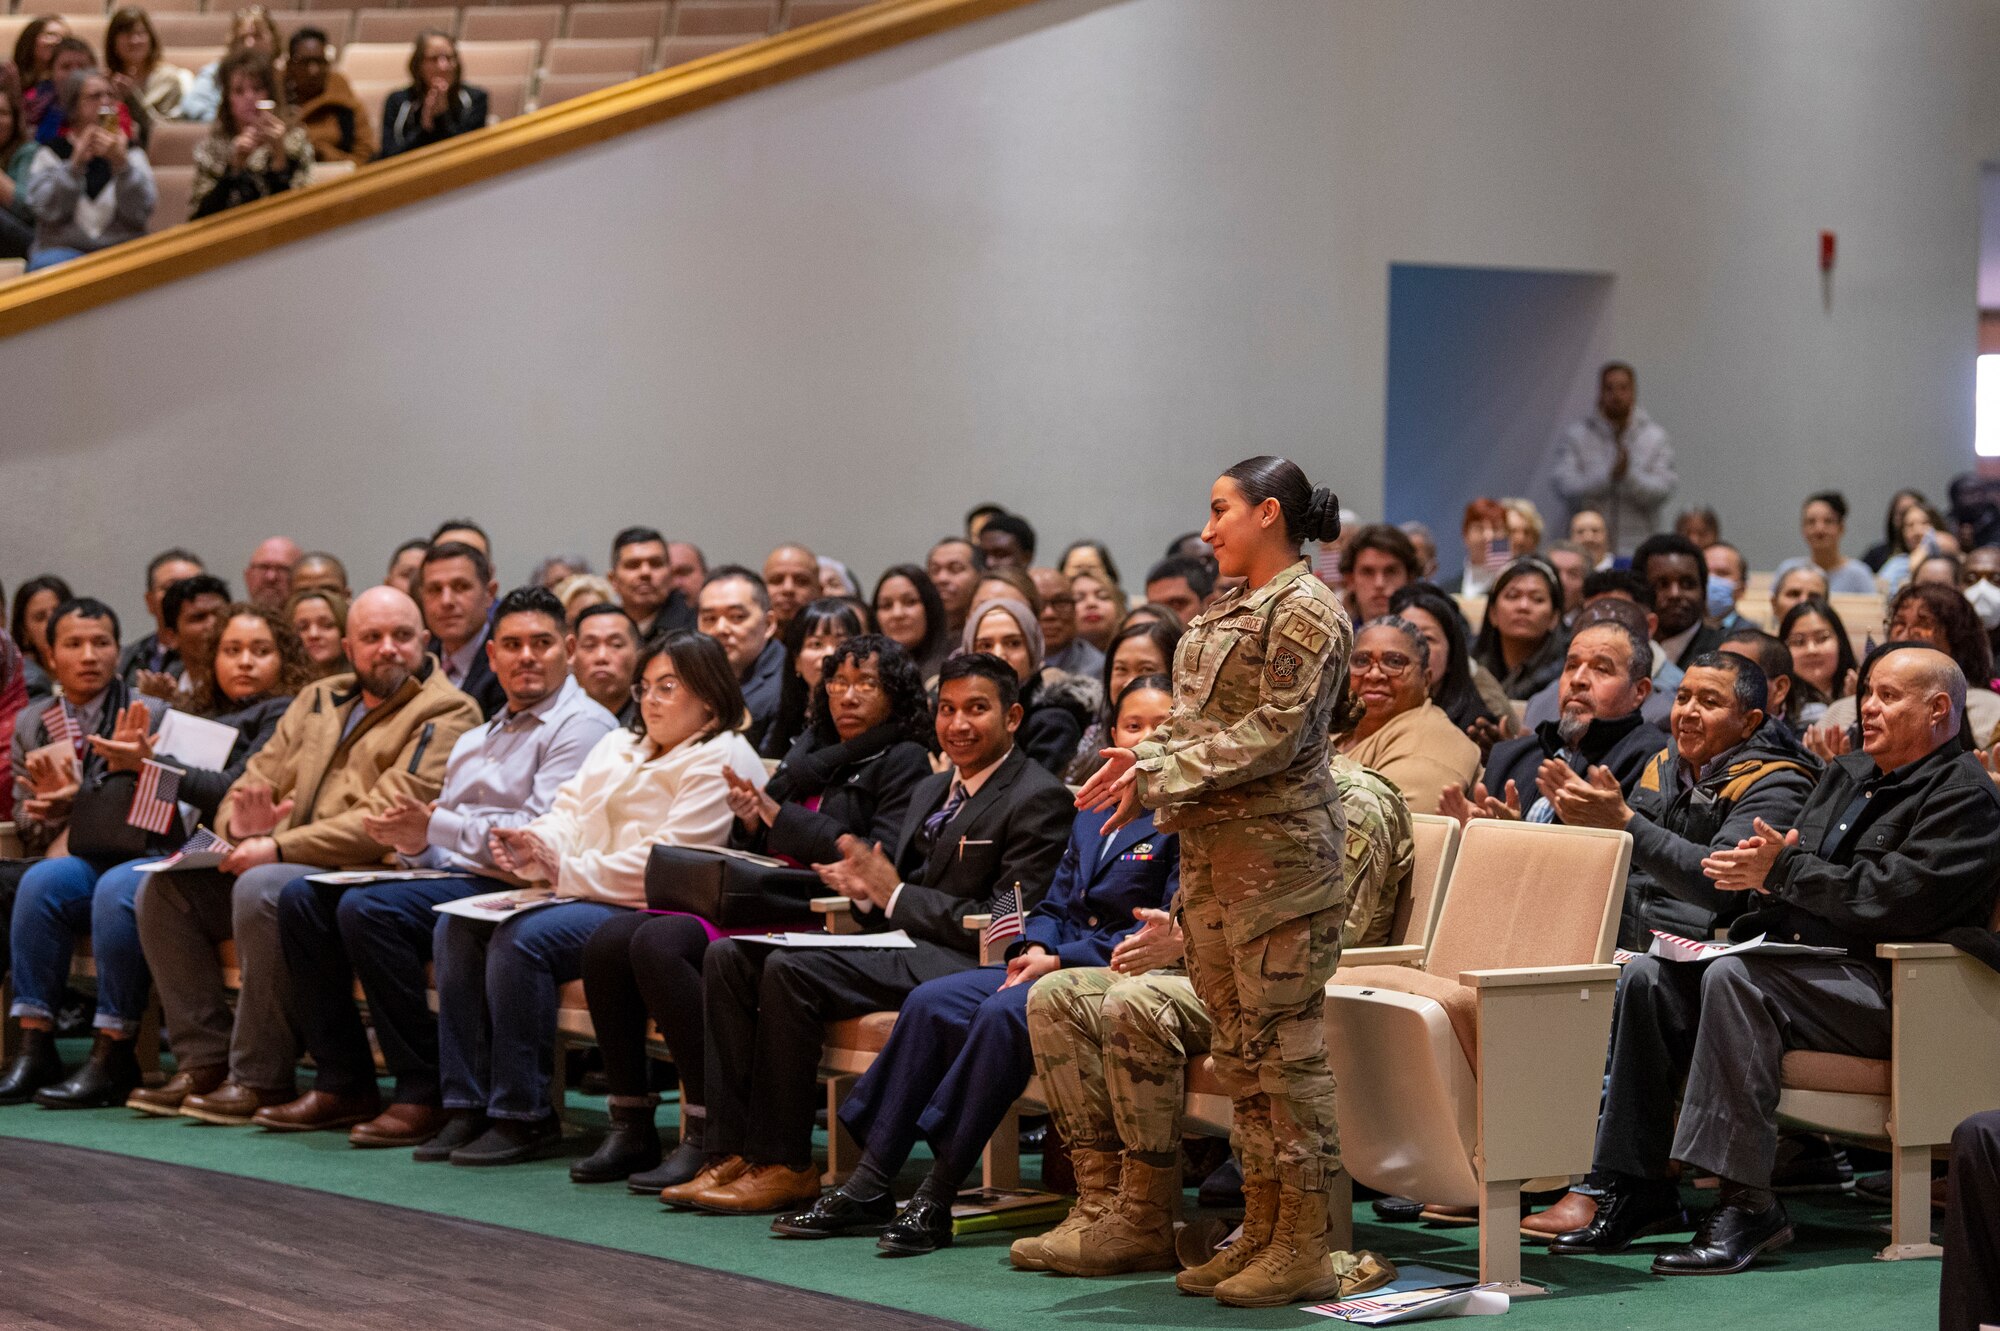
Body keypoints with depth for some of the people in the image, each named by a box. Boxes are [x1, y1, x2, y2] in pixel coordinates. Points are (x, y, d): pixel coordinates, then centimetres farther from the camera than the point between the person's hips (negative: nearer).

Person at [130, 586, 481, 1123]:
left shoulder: (446, 715, -5)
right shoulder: (318, 701, 20)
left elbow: (386, 821, -17)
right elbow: (256, 781, 19)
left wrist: (279, 847, -20)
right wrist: (242, 824, -8)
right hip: (287, 865, 8)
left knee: (260, 890, -33)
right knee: (165, 887, -8)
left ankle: (261, 1079, -24)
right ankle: (205, 1059, -5)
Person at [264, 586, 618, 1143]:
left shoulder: (581, 726, -4)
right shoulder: (476, 738, 25)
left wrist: (435, 828, -16)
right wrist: (412, 841, -4)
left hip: (509, 887, -9)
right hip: (449, 876, 9)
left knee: (368, 908, -28)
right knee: (303, 898, -3)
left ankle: (425, 1096, -22)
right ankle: (343, 1085, -4)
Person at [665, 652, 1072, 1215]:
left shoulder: (1038, 799, -7)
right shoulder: (931, 790, 22)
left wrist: (894, 895, -12)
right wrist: (867, 890, -2)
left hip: (960, 960, -9)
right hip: (903, 943, 9)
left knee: (789, 970, -28)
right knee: (727, 957, -6)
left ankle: (785, 1168, -20)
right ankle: (731, 1153, -12)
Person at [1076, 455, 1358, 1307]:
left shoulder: (1304, 611, -9)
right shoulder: (1228, 612, 19)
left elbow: (1275, 732, -17)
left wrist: (1166, 777, -15)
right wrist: (1144, 759, 1)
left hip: (1278, 847, -9)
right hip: (1214, 852, 9)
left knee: (1284, 1044, -7)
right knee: (1238, 1045, 10)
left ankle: (1304, 1248, -5)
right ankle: (1263, 1230, 16)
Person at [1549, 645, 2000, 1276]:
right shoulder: (1846, 774, 23)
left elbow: (1893, 898, -18)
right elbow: (1788, 862, 21)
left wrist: (1782, 870, -16)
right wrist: (1760, 864, -4)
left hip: (1882, 986, -9)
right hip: (1796, 957, 9)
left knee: (1733, 978, -33)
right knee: (1648, 977, -9)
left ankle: (1746, 1201, -35)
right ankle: (1638, 1187, -9)